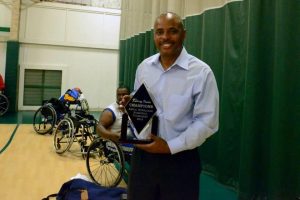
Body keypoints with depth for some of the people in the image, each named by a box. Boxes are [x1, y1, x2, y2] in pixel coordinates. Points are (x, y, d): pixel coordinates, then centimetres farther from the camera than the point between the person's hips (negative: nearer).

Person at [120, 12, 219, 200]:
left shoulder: (201, 72, -11)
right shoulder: (143, 67, 5)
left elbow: (207, 122, -13)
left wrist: (170, 146, -18)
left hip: (180, 160, -4)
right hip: (142, 154, 4)